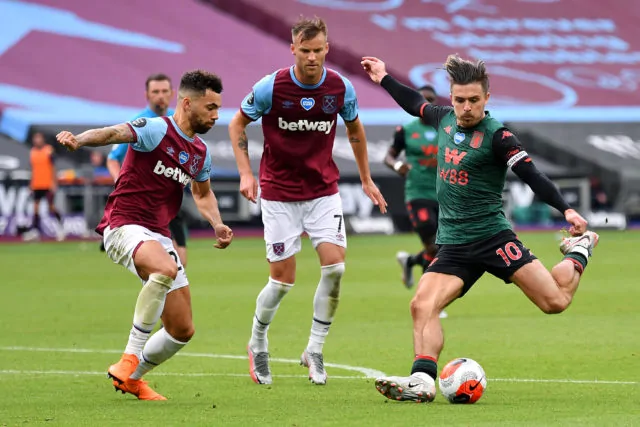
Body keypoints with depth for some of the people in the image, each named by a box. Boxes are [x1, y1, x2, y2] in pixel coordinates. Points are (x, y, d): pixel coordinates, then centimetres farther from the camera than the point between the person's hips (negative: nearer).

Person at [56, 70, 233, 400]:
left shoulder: (200, 153, 13)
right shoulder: (156, 130, -11)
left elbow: (203, 193, 31)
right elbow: (115, 133, -29)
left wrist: (218, 225, 12)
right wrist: (79, 140, -50)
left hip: (159, 235, 8)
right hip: (124, 225, -8)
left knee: (183, 330, 4)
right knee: (166, 269, -40)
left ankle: (131, 378, 28)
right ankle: (129, 358, -30)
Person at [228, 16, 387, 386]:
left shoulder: (341, 88, -6)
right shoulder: (271, 88, -14)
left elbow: (355, 129, 14)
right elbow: (237, 124, 2)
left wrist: (366, 180, 18)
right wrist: (246, 173, -9)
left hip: (324, 191, 2)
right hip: (279, 194, -2)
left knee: (335, 266, -15)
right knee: (283, 280, -4)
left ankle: (315, 349, 2)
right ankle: (257, 344, 24)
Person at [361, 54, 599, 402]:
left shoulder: (496, 135, -10)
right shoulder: (445, 119, 9)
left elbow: (531, 175, -15)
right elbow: (416, 105, 31)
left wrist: (566, 209, -25)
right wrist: (384, 79, 40)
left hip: (493, 237, -5)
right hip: (453, 246, 5)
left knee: (555, 301, -8)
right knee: (422, 305, -18)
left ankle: (578, 252, 23)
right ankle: (422, 381, -24)